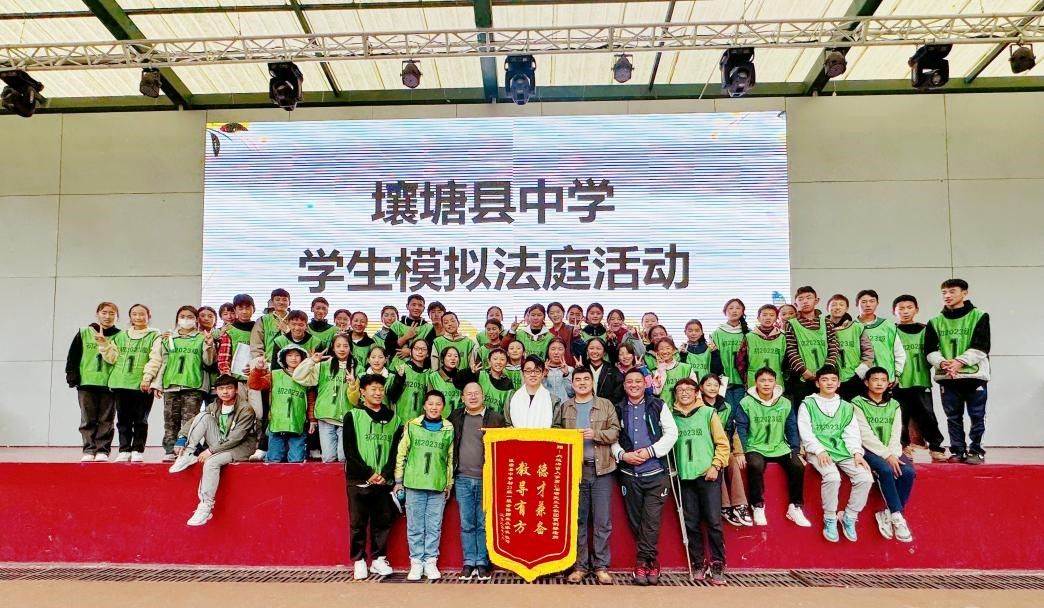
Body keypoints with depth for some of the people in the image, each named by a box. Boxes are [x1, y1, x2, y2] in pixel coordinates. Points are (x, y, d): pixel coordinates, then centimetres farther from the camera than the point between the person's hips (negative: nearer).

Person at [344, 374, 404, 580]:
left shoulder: (393, 419, 9)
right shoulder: (353, 416, 0)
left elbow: (396, 450, 6)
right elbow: (350, 451, -6)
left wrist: (385, 474, -7)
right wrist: (368, 474, -11)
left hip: (384, 480, 3)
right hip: (359, 480, -2)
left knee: (383, 521, 7)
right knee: (358, 523, 3)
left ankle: (378, 559, 19)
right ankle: (359, 561, 15)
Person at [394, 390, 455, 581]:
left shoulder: (449, 429, 2)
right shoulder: (412, 426, 3)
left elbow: (451, 458, 7)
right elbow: (401, 454, 7)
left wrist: (449, 484, 9)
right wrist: (398, 481, 6)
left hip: (438, 486, 0)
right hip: (414, 484, 0)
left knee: (434, 526, 5)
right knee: (415, 526, 6)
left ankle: (431, 561, 16)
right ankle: (416, 561, 16)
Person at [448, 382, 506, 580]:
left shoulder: (496, 418, 1)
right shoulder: (455, 418, 9)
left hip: (487, 479, -2)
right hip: (463, 479, 2)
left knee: (484, 524, 3)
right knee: (466, 524, 6)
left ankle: (482, 563, 12)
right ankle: (469, 562, 15)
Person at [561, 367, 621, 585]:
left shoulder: (606, 405, 8)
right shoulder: (564, 408, 11)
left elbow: (615, 432, 2)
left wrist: (596, 434, -13)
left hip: (601, 469, -1)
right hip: (574, 469, 1)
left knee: (603, 522, 1)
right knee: (577, 520, 6)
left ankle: (601, 567, 10)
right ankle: (580, 566, 15)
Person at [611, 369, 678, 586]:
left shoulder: (658, 406, 4)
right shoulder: (618, 410, 9)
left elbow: (671, 433, 0)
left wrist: (650, 451, -10)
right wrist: (623, 455, -10)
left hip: (655, 472, -2)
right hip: (628, 474, 2)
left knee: (651, 520, -7)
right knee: (636, 520, 7)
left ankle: (642, 561, 5)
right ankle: (652, 561, 19)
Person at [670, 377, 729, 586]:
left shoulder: (708, 413, 2)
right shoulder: (671, 416, 8)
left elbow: (722, 444, 1)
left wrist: (715, 466, -7)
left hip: (708, 475, -2)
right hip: (684, 476, 2)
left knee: (713, 522, -2)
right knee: (691, 524, 6)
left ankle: (717, 566, 9)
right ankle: (699, 564, 18)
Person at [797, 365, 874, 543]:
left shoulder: (846, 407, 18)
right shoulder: (808, 404, 5)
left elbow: (852, 433, 11)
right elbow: (806, 433, -3)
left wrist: (857, 453, -6)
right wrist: (820, 451, -17)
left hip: (842, 450, 4)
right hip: (818, 451, -4)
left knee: (865, 478, -19)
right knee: (832, 477, -32)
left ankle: (849, 517, 0)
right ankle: (829, 519, -12)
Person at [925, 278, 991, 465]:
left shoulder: (979, 317, 2)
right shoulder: (935, 322, 10)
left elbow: (981, 348, -7)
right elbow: (930, 350, 4)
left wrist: (959, 361, -18)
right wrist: (942, 363, -15)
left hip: (975, 375, -2)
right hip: (946, 378, 3)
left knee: (977, 416, 1)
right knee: (953, 417, 7)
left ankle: (976, 450, 10)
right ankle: (957, 451, 13)